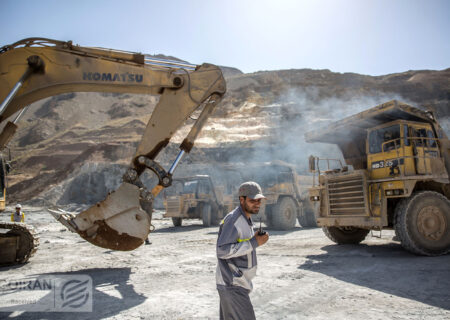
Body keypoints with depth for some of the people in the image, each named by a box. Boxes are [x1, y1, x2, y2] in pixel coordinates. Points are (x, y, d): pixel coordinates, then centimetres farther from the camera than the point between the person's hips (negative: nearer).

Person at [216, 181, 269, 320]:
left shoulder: (246, 220, 12)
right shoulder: (233, 219, -19)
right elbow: (222, 251, -25)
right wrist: (254, 243, -24)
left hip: (238, 283, 9)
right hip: (232, 285, -9)